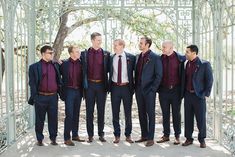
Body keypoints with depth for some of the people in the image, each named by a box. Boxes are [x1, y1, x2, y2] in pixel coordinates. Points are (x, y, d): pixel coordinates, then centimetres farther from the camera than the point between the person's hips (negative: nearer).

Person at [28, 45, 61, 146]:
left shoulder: (55, 65, 11)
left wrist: (60, 92, 8)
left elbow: (59, 80, 18)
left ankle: (53, 138, 18)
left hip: (53, 97, 3)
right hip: (40, 97, -3)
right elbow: (32, 83, -3)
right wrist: (34, 97, -10)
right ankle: (39, 139, 19)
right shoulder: (34, 67, 0)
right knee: (40, 119, 7)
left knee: (53, 118, 6)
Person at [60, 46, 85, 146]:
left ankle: (75, 135, 22)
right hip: (69, 91, -4)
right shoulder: (65, 64, -5)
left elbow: (83, 77, 9)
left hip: (78, 91, 4)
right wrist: (62, 91, -1)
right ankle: (67, 138, 1)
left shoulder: (81, 63, 3)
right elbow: (60, 76, 2)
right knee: (69, 115, -5)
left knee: (76, 114, 11)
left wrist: (83, 90, 2)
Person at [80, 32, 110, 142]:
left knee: (101, 110, 6)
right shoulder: (85, 54, 4)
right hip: (89, 85, 0)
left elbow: (107, 69, 4)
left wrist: (107, 85, -1)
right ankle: (90, 134, 13)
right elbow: (83, 69, 5)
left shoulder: (106, 54, 3)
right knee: (89, 110, 5)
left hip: (101, 85, 0)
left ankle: (101, 134, 15)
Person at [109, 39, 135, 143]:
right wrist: (109, 86, 3)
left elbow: (134, 71, 3)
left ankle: (128, 135, 19)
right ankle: (117, 135, 17)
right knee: (115, 113, 6)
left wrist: (132, 86, -1)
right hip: (115, 87, 2)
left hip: (126, 87, -2)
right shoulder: (111, 58, 3)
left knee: (128, 112, 7)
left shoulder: (131, 58, -2)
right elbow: (109, 72, 9)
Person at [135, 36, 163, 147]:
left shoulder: (155, 57, -8)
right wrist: (136, 86, 9)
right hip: (139, 90, 6)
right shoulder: (138, 57, 12)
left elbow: (159, 75, -9)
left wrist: (153, 89, -13)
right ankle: (144, 136, 22)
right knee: (141, 114, 11)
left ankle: (150, 138, 7)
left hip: (149, 91, -6)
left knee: (150, 114, 0)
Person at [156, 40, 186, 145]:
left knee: (176, 113, 5)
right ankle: (166, 135, 18)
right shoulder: (160, 59, 2)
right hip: (163, 90, 2)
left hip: (175, 90, -2)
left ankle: (177, 136, 14)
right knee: (165, 114, 8)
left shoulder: (179, 58, -5)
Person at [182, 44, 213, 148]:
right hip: (188, 95, 5)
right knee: (188, 118, 7)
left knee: (201, 118, 2)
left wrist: (206, 94, -9)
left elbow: (209, 80, -6)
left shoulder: (204, 64, -6)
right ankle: (189, 138, 17)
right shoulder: (187, 64, 9)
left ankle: (202, 140, 15)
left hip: (199, 96, -5)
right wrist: (183, 93, 9)